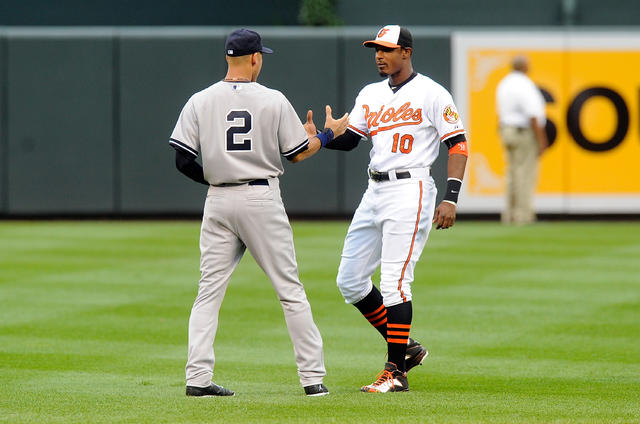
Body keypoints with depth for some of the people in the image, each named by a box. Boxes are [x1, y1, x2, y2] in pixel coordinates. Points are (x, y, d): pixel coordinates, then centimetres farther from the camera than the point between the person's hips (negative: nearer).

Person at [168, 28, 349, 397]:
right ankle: (313, 377, 4)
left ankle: (198, 377, -3)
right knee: (290, 290, 4)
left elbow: (183, 160, -2)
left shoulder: (200, 102, 1)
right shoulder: (274, 101, -5)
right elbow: (297, 154, 1)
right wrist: (328, 134, 19)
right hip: (262, 199, -2)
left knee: (210, 290, 6)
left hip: (219, 201, 2)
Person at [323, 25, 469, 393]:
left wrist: (451, 198, -17)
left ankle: (397, 372, -7)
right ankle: (405, 347, 18)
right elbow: (348, 139, 13)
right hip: (375, 193, 8)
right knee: (350, 280, 6)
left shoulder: (431, 93, -5)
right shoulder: (371, 95, 16)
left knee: (394, 282, -12)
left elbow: (458, 145, -7)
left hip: (410, 191, -8)